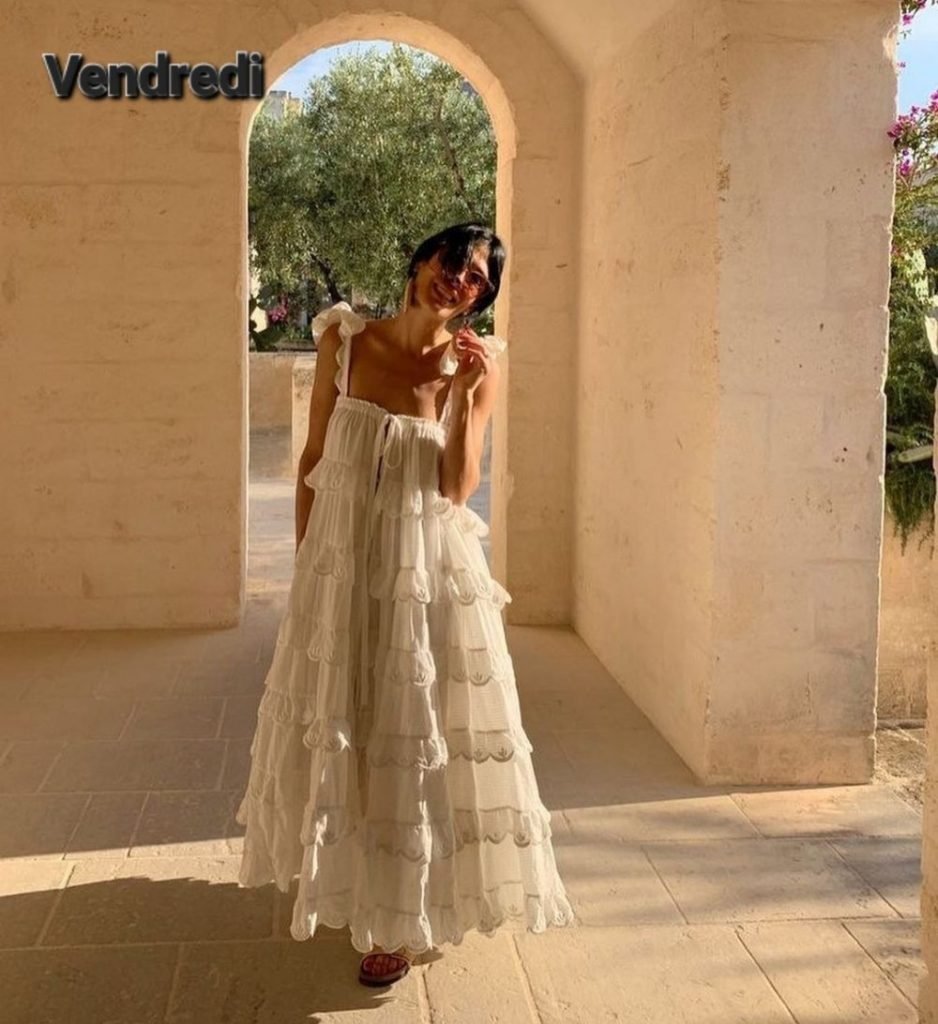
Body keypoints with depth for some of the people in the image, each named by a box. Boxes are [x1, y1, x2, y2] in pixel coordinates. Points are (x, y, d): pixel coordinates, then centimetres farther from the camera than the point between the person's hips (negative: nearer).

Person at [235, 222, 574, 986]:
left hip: (426, 565, -2)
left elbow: (459, 489, -10)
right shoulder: (345, 339, -2)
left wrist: (463, 392, -19)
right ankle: (342, 879, 41)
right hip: (341, 558, 2)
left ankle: (400, 919, 21)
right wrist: (306, 562, 5)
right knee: (334, 725, 15)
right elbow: (314, 458, 4)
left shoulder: (477, 363, -4)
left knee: (417, 734, 4)